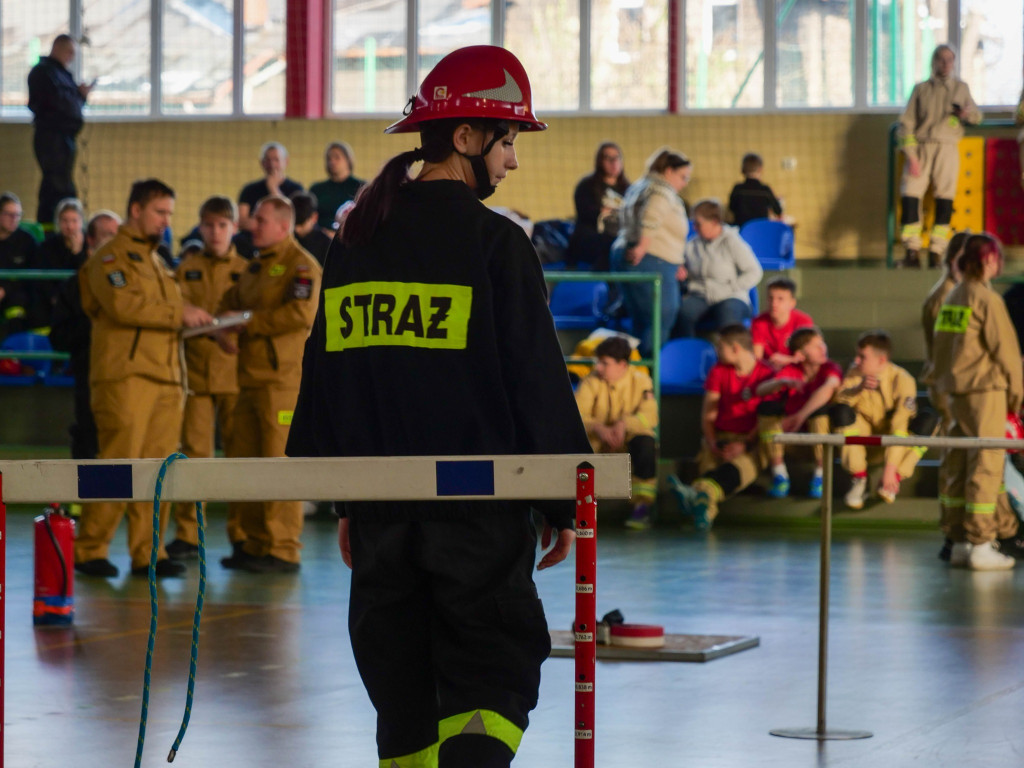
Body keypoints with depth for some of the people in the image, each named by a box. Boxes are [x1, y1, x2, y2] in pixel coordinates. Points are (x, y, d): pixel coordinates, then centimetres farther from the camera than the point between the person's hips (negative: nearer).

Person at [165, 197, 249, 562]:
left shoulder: (246, 270, 9)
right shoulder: (186, 269, 10)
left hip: (236, 371, 0)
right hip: (196, 370, 0)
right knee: (194, 452, -2)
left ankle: (242, 535, 6)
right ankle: (187, 535, 3)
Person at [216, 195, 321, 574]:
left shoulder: (301, 265, -8)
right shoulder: (256, 267, 21)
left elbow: (300, 314, -21)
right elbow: (232, 301, 32)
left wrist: (250, 323, -14)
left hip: (284, 377, -9)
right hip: (252, 379, 9)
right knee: (242, 460, 10)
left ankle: (283, 550, -7)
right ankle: (250, 541, 17)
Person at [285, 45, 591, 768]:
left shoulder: (357, 239, 9)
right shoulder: (494, 241, -8)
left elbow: (326, 368, 13)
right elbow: (538, 378, -9)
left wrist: (345, 500, 20)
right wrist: (564, 501, -2)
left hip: (381, 508, 5)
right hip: (480, 509, -5)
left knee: (402, 687, 14)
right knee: (490, 679, 1)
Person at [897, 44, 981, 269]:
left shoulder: (961, 88, 15)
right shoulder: (921, 89, 10)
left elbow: (977, 116, 21)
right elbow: (906, 123, 5)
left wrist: (968, 113, -5)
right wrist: (911, 156, -7)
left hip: (947, 149, 1)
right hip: (920, 148, -1)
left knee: (945, 198, -9)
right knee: (909, 194, -15)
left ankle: (936, 253, -3)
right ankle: (912, 252, -10)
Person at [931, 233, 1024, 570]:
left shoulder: (951, 297, 11)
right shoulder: (986, 299, -12)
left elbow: (942, 346, 12)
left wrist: (944, 382, 14)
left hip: (955, 390, 8)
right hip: (985, 391, -8)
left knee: (958, 466, 10)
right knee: (985, 466, -5)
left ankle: (961, 542, 16)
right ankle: (981, 546, -6)